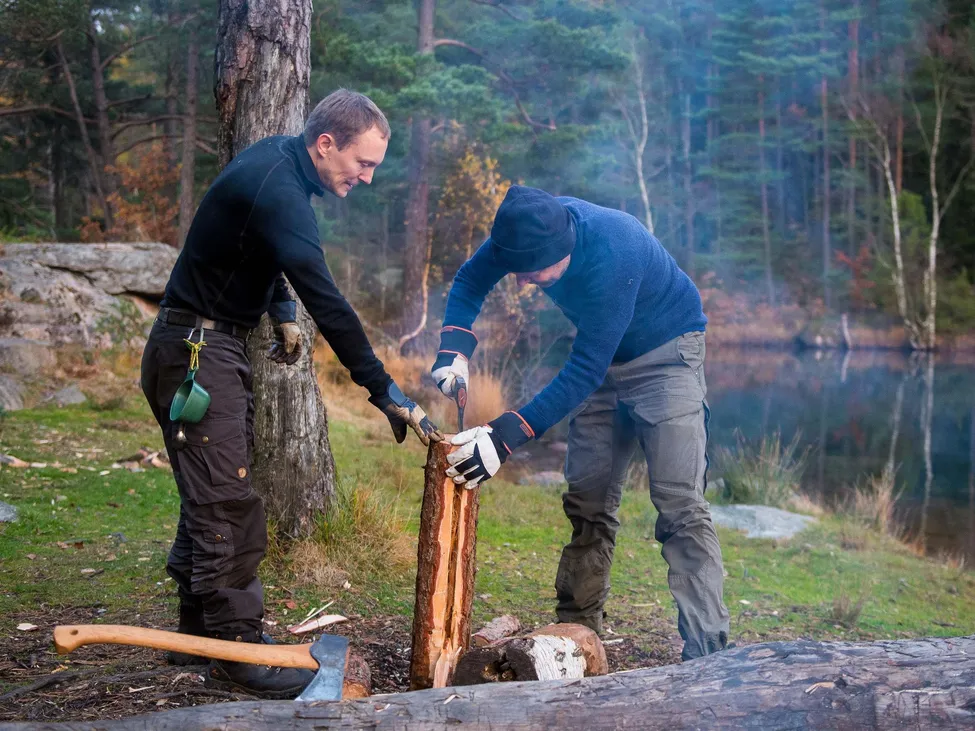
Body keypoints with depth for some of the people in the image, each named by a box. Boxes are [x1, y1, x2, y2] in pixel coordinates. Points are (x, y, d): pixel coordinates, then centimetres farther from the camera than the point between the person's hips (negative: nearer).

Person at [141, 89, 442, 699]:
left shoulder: (281, 163, 6)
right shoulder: (277, 191, -25)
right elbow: (329, 305, -32)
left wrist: (283, 315, 9)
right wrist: (388, 395, -33)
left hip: (219, 348, 10)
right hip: (198, 352, -10)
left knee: (210, 500, 14)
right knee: (228, 506, -10)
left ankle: (199, 631, 24)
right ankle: (236, 656, -4)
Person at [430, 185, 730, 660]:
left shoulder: (612, 254, -38)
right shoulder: (530, 230, -18)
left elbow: (586, 371, -36)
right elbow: (470, 281, -1)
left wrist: (507, 435, -41)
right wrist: (454, 349, -20)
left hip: (666, 351, -6)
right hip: (604, 356, 7)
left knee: (679, 503, -16)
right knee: (587, 500, 6)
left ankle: (707, 652, -15)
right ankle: (575, 634, 14)